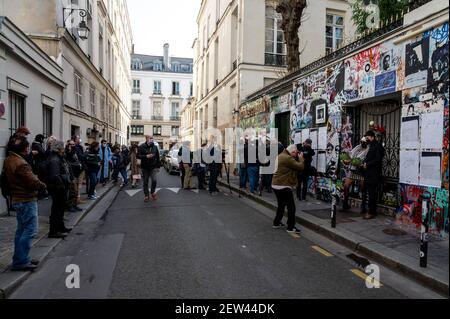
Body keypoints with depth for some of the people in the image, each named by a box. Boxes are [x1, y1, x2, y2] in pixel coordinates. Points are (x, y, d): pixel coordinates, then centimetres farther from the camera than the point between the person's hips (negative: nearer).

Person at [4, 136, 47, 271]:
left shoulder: (9, 160, 7)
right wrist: (43, 185, -4)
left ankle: (20, 259, 26)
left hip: (17, 199, 10)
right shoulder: (21, 164, -23)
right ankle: (21, 261, 2)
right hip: (27, 201, -10)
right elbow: (34, 182, -24)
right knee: (30, 230, -3)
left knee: (22, 230, 17)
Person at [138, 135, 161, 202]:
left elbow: (158, 157, 8)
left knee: (154, 180, -13)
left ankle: (153, 192, 14)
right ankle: (146, 195, 21)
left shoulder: (155, 147, 4)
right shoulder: (142, 147, -3)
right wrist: (146, 156, -21)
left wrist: (158, 166, 6)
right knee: (145, 182, 7)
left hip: (153, 167, 0)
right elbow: (138, 156, -8)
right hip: (145, 167, 0)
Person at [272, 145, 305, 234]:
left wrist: (297, 157, 8)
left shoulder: (281, 156, 12)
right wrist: (301, 157, -3)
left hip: (275, 185, 10)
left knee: (281, 205, 23)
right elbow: (301, 167, -19)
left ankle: (276, 223, 30)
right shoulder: (288, 158, -19)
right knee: (291, 207, 0)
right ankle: (291, 227, 5)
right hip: (284, 186, -10)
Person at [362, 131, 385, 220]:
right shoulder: (371, 146, 20)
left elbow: (377, 159, -16)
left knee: (372, 193, -7)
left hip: (374, 174, -9)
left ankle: (372, 212, -3)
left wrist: (367, 164, -12)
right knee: (371, 193, 9)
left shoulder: (378, 146, -7)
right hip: (369, 173, 9)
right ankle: (372, 211, 14)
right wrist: (364, 164, 5)